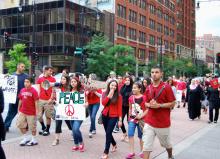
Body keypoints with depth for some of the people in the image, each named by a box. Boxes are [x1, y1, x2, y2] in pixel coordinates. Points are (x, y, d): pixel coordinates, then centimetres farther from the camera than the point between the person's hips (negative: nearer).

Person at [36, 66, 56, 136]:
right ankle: (43, 127, 27)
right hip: (40, 100, 3)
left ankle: (47, 130, 15)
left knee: (48, 116, 3)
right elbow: (38, 90, 9)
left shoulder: (53, 79, 2)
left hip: (48, 101, -3)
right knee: (39, 116, 6)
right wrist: (37, 98, 0)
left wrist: (51, 99, -12)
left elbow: (53, 90, -2)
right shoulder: (40, 79, 9)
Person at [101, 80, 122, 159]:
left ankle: (106, 152, -3)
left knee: (108, 133, -10)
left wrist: (120, 119, -8)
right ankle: (114, 145, 41)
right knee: (108, 132, 14)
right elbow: (103, 103, -13)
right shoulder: (105, 93, 4)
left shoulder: (118, 96, -5)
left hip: (113, 116, -4)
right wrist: (109, 95, -18)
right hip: (105, 115, 4)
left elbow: (119, 108, -5)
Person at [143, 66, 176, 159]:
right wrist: (150, 105, -9)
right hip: (149, 122, 3)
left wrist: (159, 105, -21)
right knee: (146, 146, -4)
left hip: (163, 122, -3)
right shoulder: (148, 88, 5)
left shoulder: (166, 87, -10)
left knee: (166, 144, 19)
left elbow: (172, 103, -9)